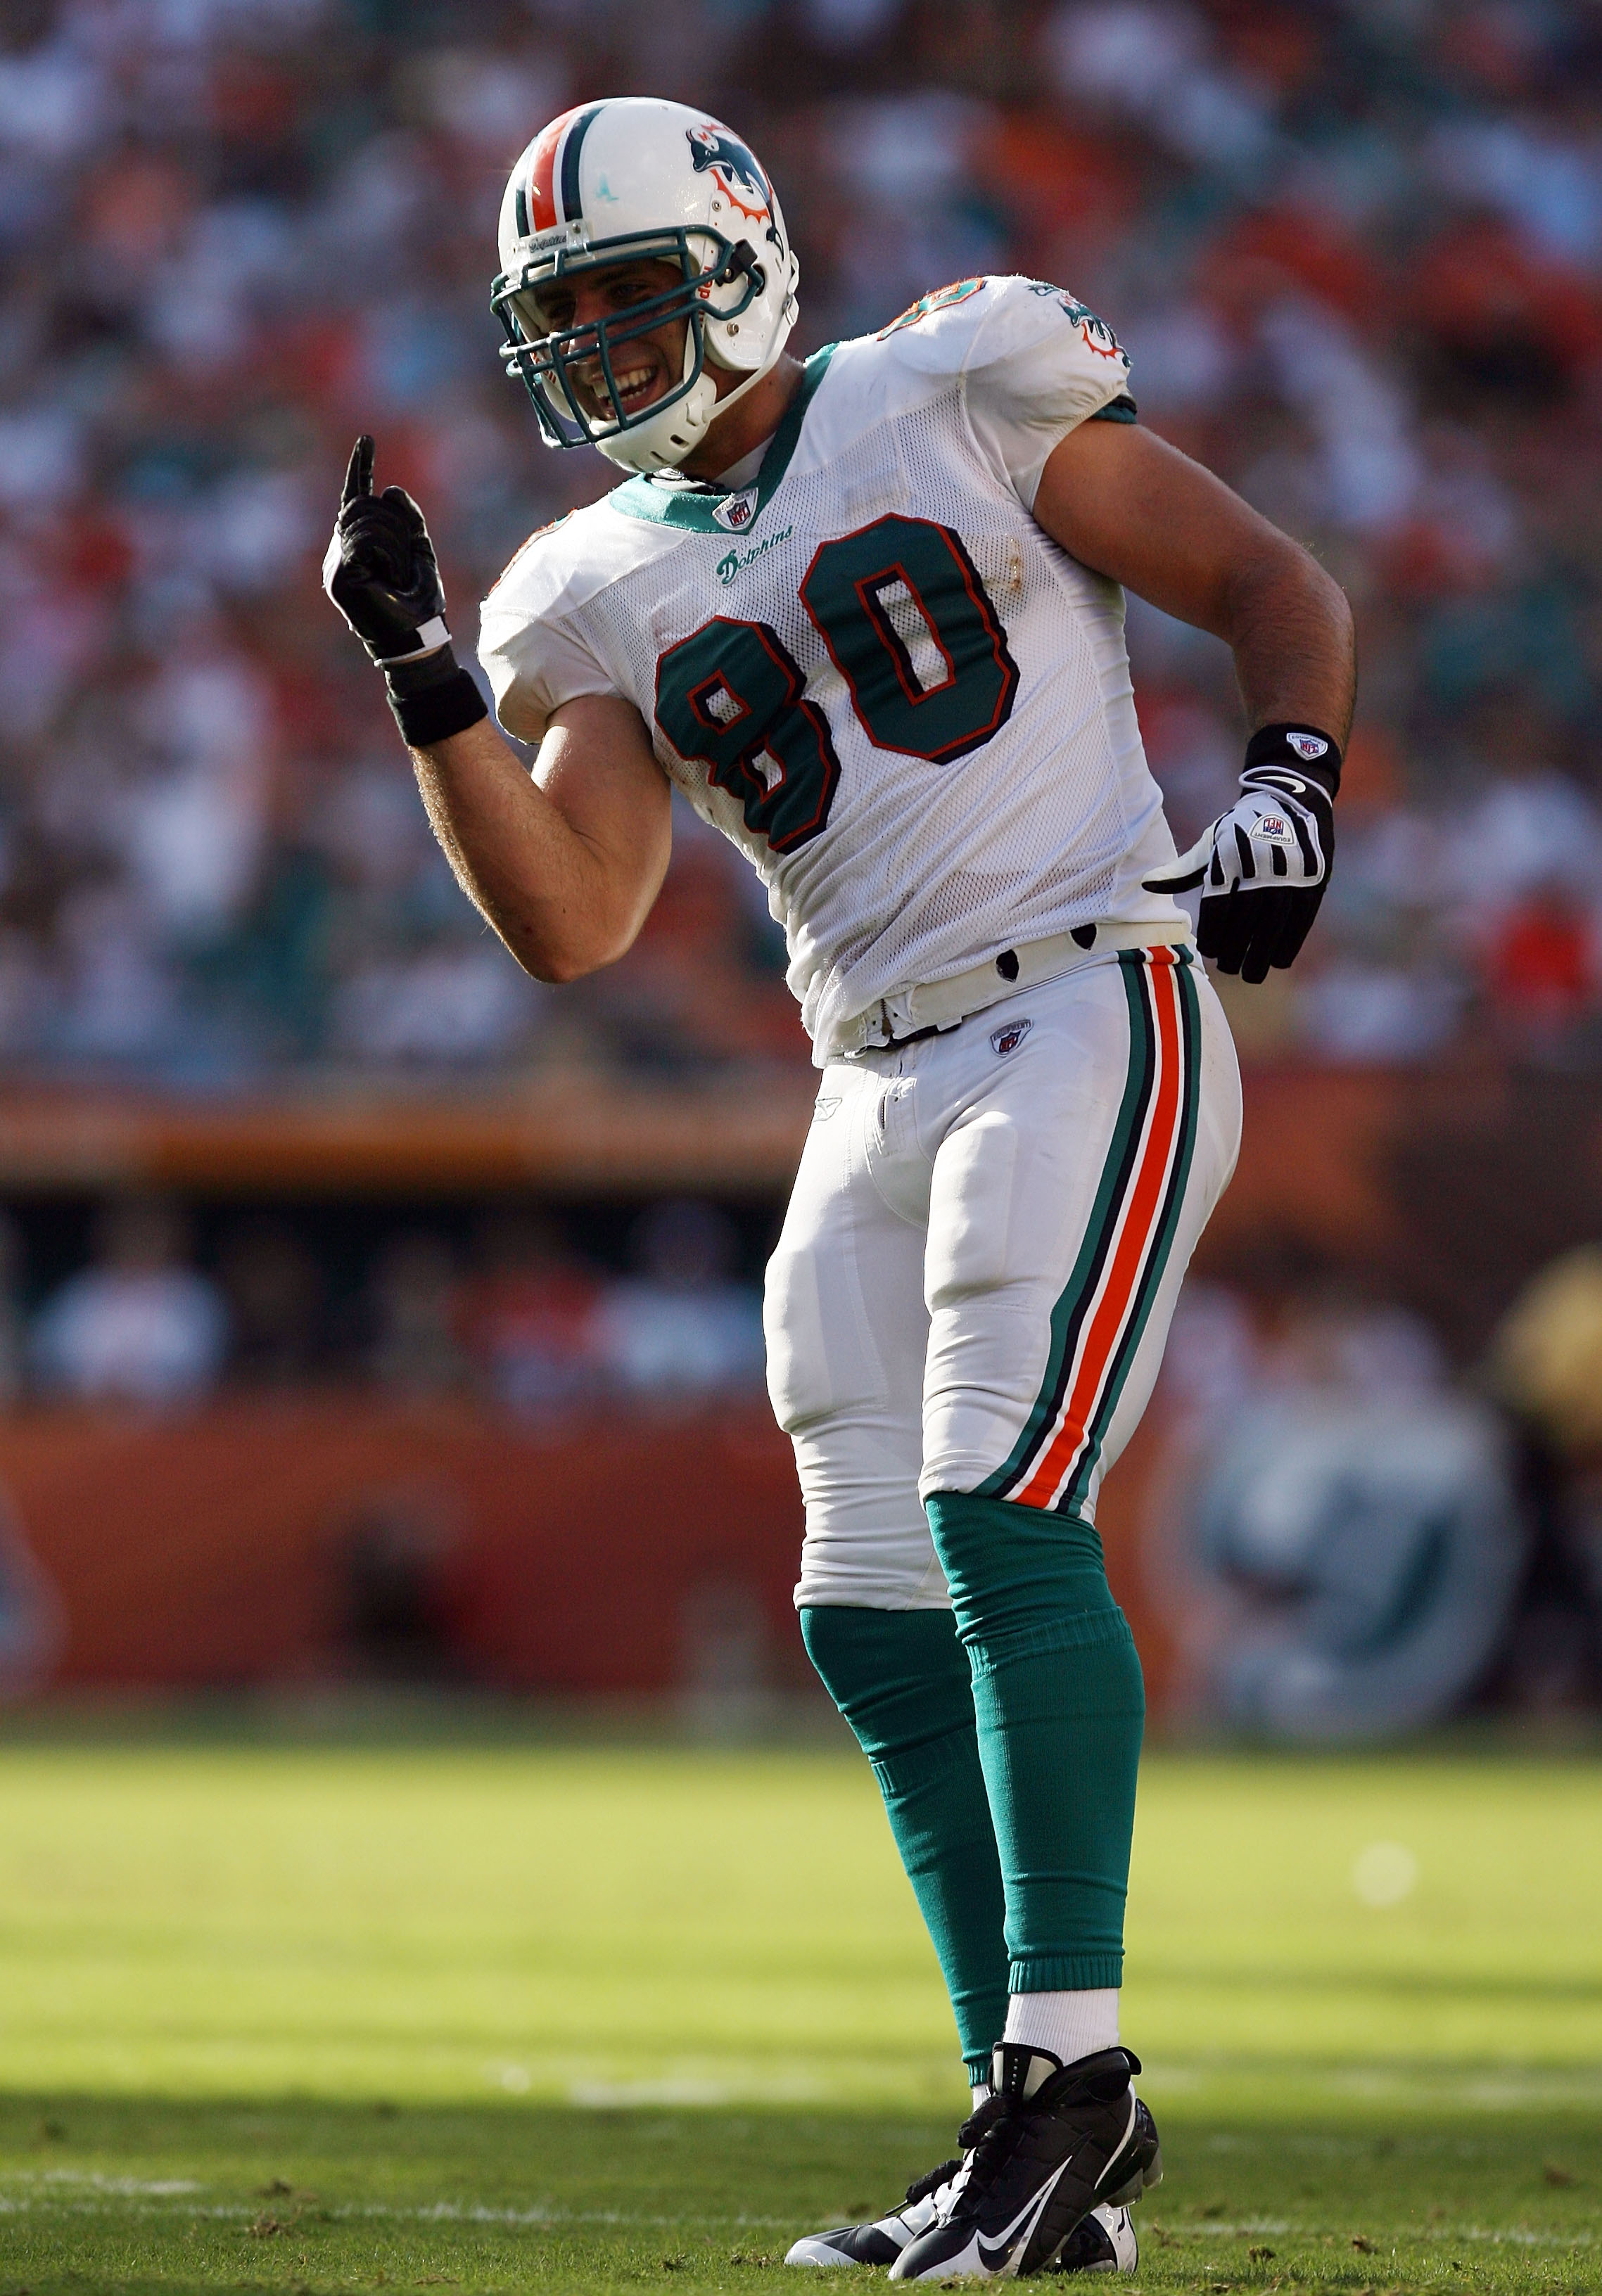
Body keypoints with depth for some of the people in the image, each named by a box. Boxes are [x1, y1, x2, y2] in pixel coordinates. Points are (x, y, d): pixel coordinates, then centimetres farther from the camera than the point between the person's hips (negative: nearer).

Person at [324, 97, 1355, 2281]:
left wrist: (1288, 786, -13)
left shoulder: (966, 400, -1)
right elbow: (569, 922, 6)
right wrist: (427, 679, -2)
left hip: (1092, 1014, -7)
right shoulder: (608, 595, 13)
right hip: (881, 1089, 7)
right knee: (876, 1612, 2)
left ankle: (1071, 2058, -16)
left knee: (1003, 1512, -20)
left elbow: (1275, 588, 4)